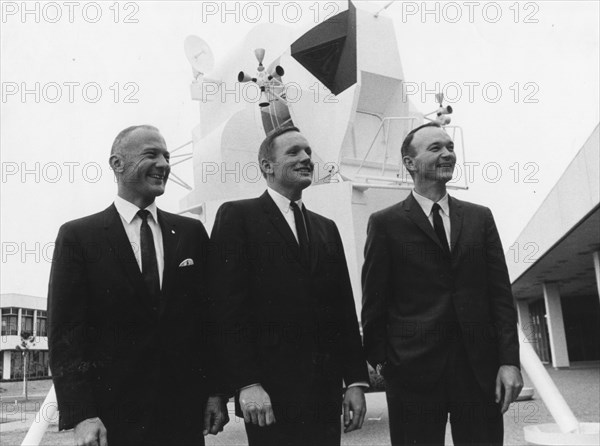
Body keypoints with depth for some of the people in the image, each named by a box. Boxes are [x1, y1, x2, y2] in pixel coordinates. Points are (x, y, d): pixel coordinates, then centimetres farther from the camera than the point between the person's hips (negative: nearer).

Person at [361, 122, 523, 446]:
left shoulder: (480, 218, 11)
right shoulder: (386, 223, 1)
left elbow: (500, 293, 6)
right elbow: (374, 300, 1)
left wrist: (510, 361, -1)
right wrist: (380, 360, 0)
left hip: (481, 369, 3)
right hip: (413, 371, -3)